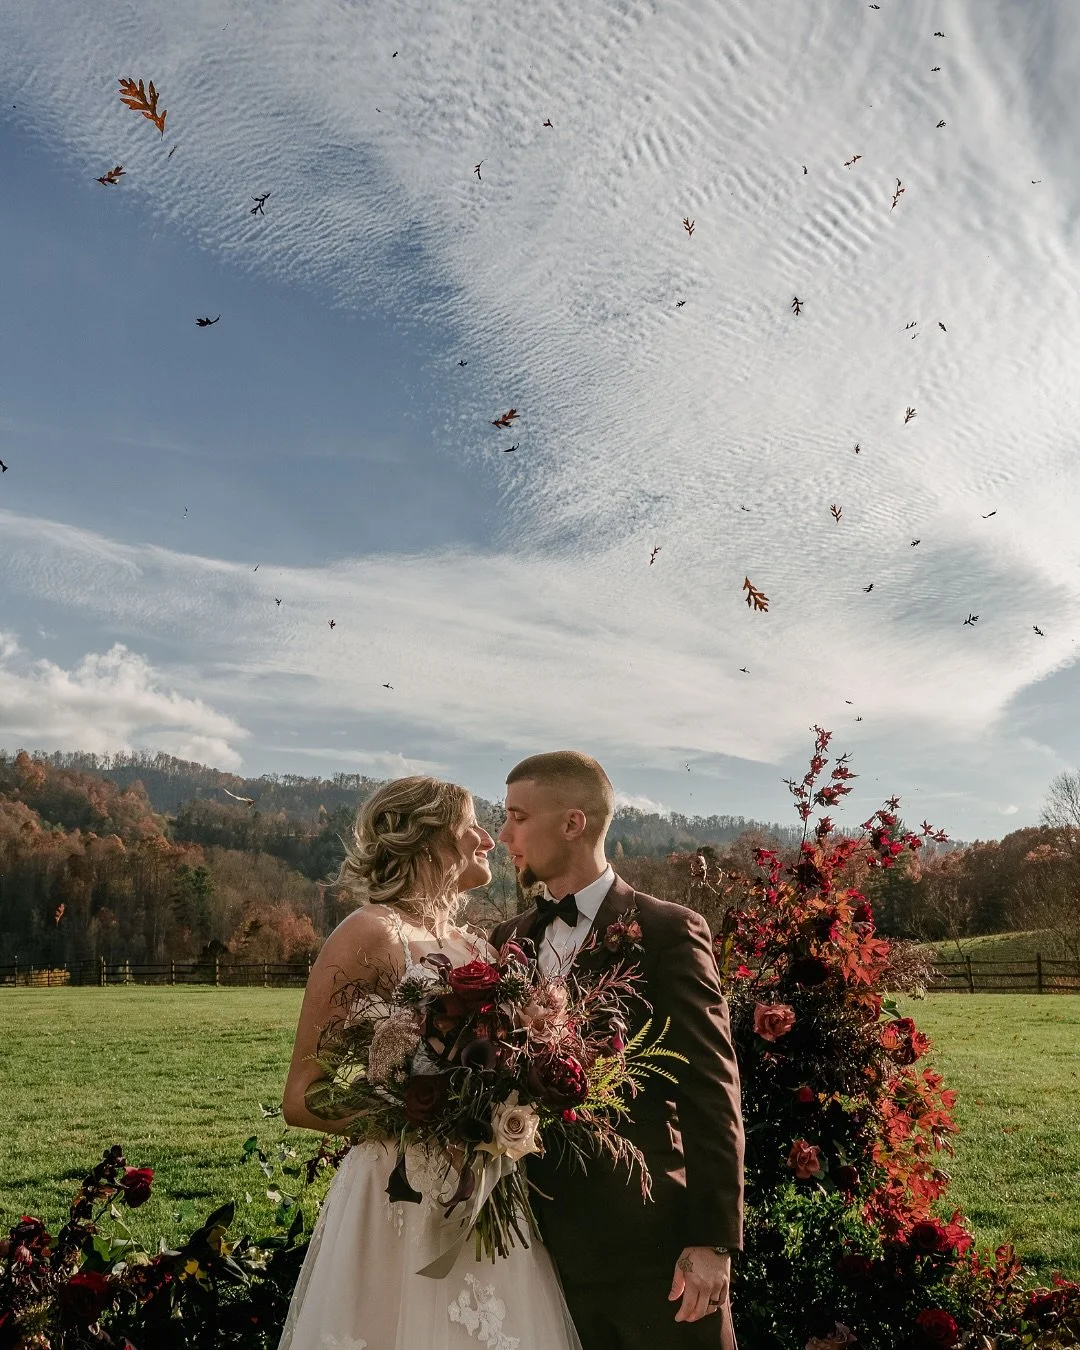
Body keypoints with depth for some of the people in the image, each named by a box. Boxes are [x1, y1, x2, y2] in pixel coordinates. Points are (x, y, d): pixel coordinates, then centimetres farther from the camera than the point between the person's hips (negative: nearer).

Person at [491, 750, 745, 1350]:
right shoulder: (508, 941, 8)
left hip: (654, 1245, -5)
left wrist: (712, 1240, -14)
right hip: (548, 1246, 5)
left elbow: (711, 1095, -11)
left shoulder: (668, 932, -9)